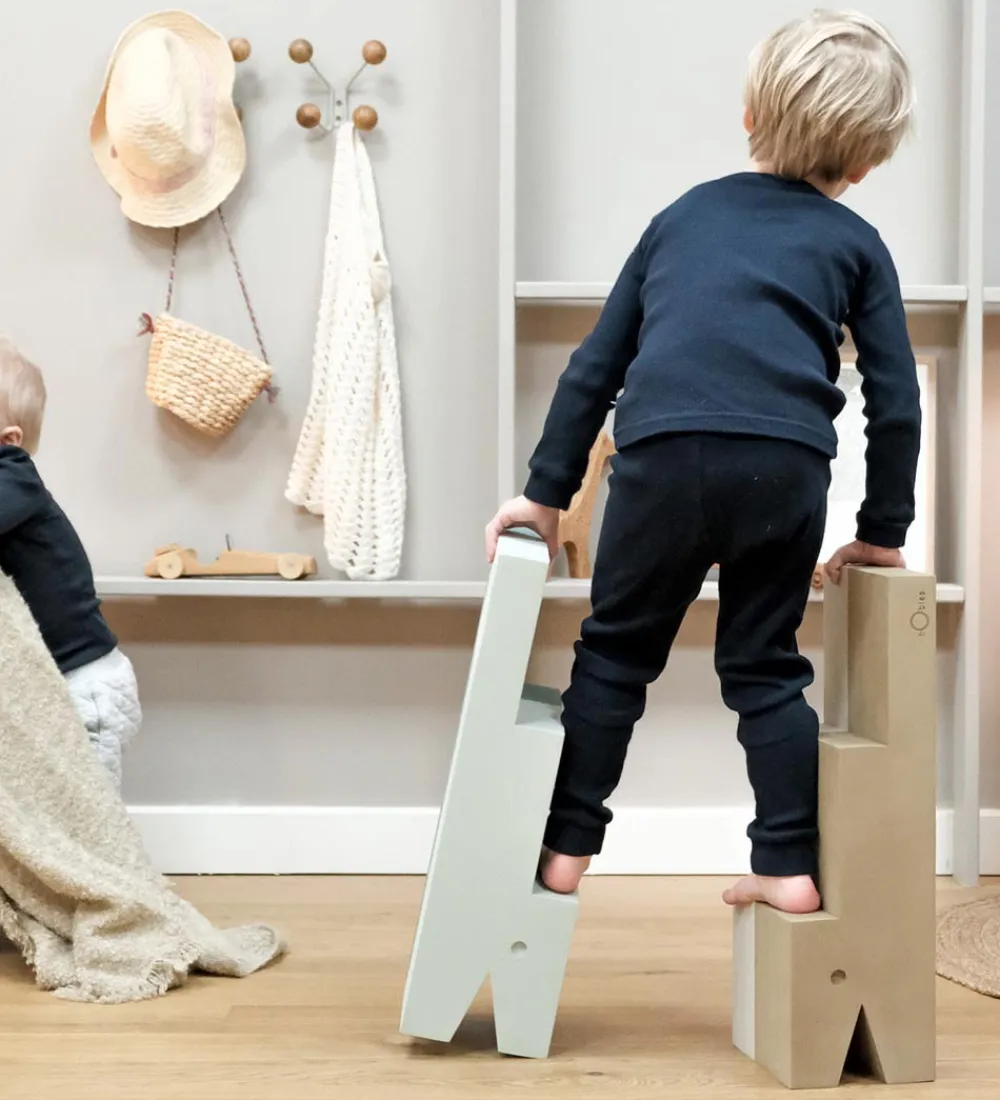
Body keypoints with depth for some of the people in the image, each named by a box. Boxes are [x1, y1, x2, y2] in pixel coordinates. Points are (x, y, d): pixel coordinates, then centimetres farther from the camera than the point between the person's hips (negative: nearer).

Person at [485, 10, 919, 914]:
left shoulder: (686, 214, 25)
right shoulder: (855, 243, 20)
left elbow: (596, 365, 21)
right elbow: (897, 402, 15)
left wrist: (547, 491, 25)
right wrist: (883, 530, 25)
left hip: (665, 453, 0)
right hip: (787, 465, 0)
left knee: (615, 654, 16)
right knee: (765, 666, 17)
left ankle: (567, 849, 19)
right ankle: (790, 866, 19)